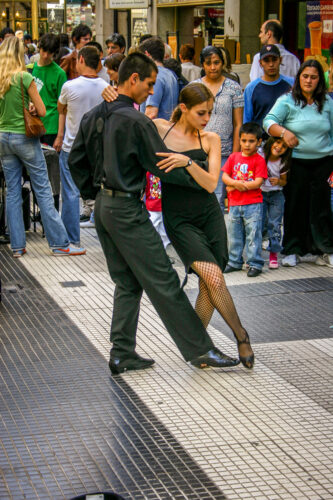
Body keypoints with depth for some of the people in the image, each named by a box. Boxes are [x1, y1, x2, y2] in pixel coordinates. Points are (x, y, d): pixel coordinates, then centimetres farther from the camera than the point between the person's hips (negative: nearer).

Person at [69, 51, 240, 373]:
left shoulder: (93, 117, 8)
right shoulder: (136, 121, -17)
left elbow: (76, 160, 16)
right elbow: (162, 166, -15)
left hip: (103, 206, 9)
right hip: (127, 210, -9)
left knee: (127, 282, 15)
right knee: (163, 283, -4)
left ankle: (122, 354, 15)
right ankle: (199, 350, 2)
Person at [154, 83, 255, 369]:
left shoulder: (210, 140, 3)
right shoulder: (159, 128, -1)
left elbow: (210, 184, -8)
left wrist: (187, 161, -22)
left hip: (209, 215, 3)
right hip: (178, 219, -3)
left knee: (208, 287, -2)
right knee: (214, 277, -17)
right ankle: (241, 336, 2)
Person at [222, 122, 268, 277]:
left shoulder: (259, 160, -5)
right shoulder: (233, 157, 9)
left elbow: (258, 183, -13)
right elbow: (224, 176, 4)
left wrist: (238, 186, -13)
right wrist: (236, 183, -15)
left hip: (253, 204, -5)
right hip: (235, 204, 5)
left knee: (253, 234, -4)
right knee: (234, 234, 12)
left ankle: (255, 264, 2)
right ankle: (234, 262, 23)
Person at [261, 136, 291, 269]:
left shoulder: (283, 163, -6)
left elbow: (284, 182, 4)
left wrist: (278, 181, -17)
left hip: (276, 195, 1)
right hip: (259, 193, -1)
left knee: (274, 225, 0)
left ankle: (273, 254, 10)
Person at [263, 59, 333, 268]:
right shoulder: (287, 101, -1)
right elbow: (269, 121, -10)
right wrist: (284, 132, -30)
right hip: (296, 162, -2)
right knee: (295, 207, 3)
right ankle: (292, 250, 14)